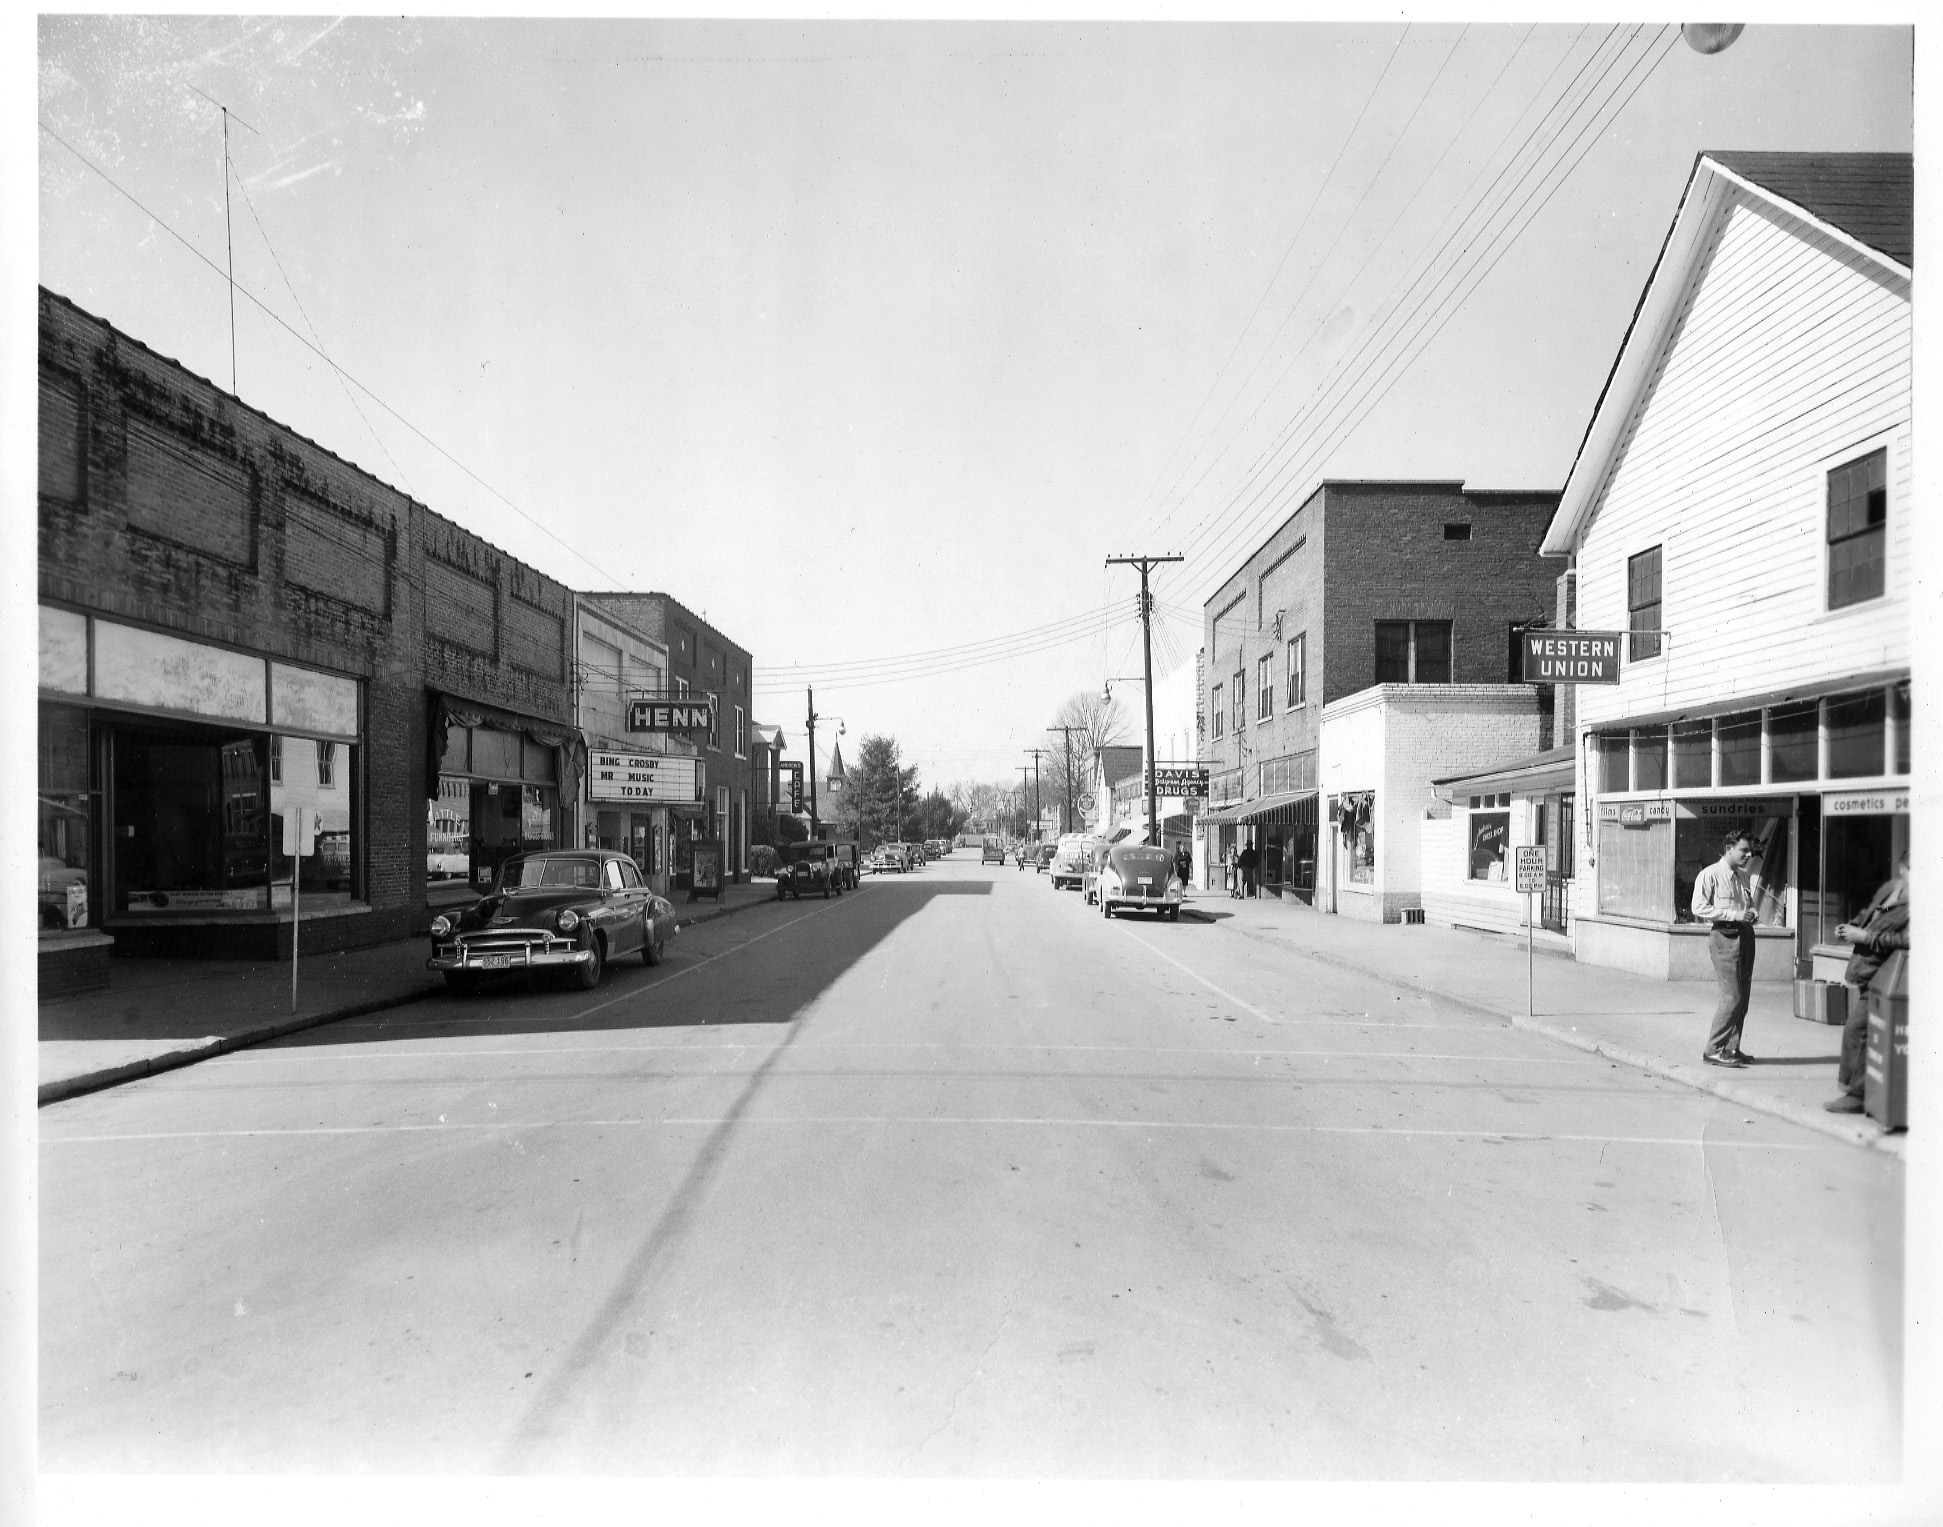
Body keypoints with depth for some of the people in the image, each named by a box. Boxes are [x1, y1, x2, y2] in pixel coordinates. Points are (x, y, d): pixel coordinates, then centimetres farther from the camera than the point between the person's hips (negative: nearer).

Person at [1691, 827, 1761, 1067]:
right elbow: (1699, 907, -14)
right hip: (1724, 937, -8)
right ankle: (1713, 1051, -4)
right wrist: (1734, 914, -18)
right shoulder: (1709, 875, -8)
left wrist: (1752, 911, 7)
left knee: (1742, 997, 10)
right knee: (1733, 997, -11)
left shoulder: (1743, 876, 16)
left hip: (1745, 935, 8)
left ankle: (1731, 1048, 20)